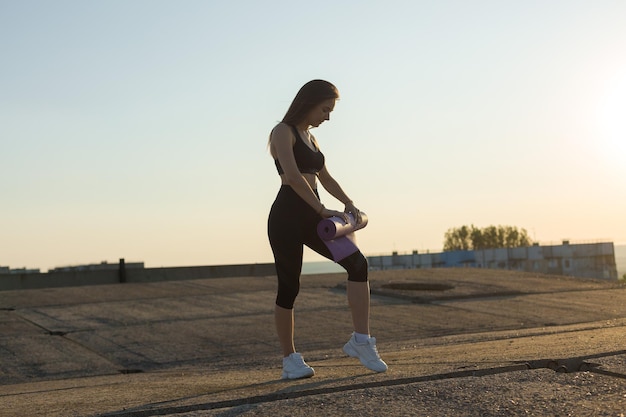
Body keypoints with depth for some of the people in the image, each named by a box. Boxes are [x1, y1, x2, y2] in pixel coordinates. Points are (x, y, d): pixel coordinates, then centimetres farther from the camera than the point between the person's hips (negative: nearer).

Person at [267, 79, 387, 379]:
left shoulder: (309, 137, 20)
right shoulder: (283, 132, -5)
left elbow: (325, 178, 27)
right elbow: (293, 177, -20)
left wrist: (349, 204, 12)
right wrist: (323, 210, -23)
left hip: (311, 216, 8)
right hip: (287, 217, -8)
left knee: (357, 264, -9)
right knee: (289, 287, -2)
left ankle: (361, 341, -8)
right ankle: (290, 360, 11)